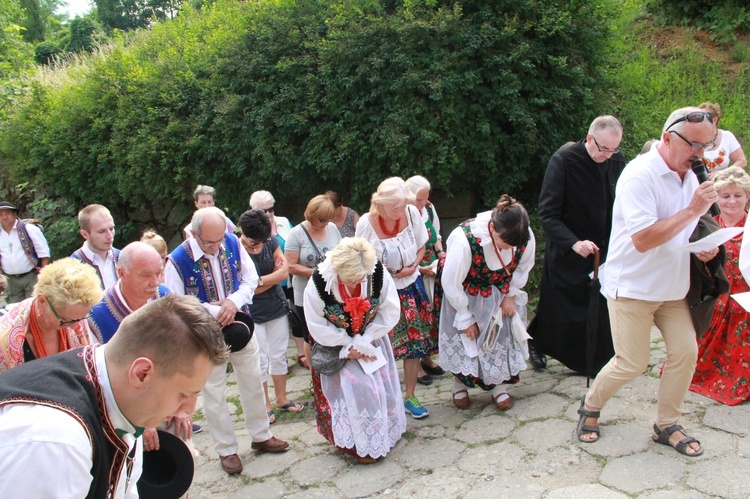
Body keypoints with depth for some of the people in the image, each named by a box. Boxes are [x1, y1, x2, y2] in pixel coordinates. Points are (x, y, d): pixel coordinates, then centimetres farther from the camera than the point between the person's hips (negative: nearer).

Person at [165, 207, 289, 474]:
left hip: (240, 325, 4)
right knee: (214, 393, 9)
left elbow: (251, 278, -1)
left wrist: (234, 301, -19)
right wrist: (214, 311, -25)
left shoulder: (233, 243, -9)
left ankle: (261, 435, 37)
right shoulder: (178, 260, -22)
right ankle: (227, 450, 28)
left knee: (253, 382, 16)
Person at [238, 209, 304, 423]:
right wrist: (274, 276, -15)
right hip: (253, 314, -4)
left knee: (279, 356, 15)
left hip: (277, 308, 4)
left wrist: (260, 280, -17)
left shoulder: (270, 241, -5)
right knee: (260, 362, 6)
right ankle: (265, 405, 22)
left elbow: (284, 272, -8)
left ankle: (281, 398, 31)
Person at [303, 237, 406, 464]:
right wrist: (348, 346, -17)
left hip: (370, 340, 3)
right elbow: (317, 326, -17)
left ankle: (384, 432, 33)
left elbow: (390, 312, -13)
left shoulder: (378, 274, -24)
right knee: (352, 389, -11)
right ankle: (360, 443, 10)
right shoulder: (319, 282, -29)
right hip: (337, 344, -2)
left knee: (381, 384, 6)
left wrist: (364, 342, -19)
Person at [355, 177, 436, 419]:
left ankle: (410, 397, 25)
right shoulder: (366, 223, -18)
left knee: (415, 343, 9)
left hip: (411, 285, 3)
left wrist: (412, 267, -12)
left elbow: (421, 247, 4)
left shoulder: (412, 213, -11)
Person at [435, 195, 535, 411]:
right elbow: (451, 283, -26)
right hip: (464, 294, -4)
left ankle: (499, 387, 24)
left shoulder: (526, 237, -28)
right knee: (463, 338, 5)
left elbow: (523, 268, -2)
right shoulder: (465, 239, -41)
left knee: (502, 336, 6)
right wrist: (466, 318, -16)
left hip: (498, 293, 4)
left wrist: (511, 296, -7)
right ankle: (460, 386, 27)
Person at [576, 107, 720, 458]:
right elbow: (643, 239, -28)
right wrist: (692, 210, -24)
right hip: (632, 287, -8)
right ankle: (590, 406, 24)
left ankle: (666, 426, 19)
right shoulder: (640, 175, -19)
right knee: (633, 363, -2)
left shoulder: (689, 177, 8)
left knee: (686, 351, 1)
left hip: (672, 287, 8)